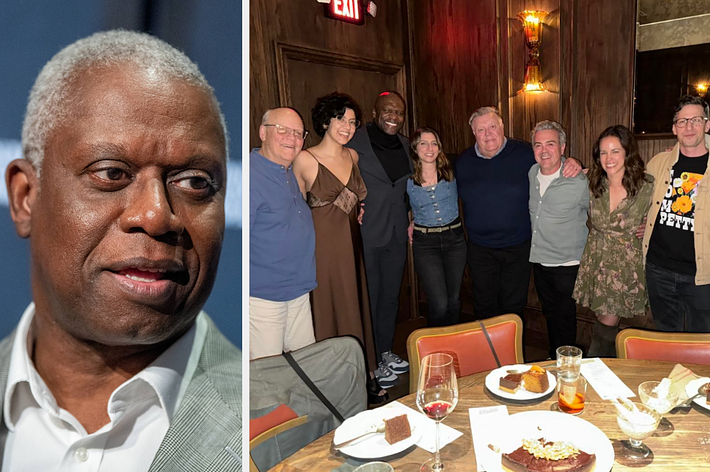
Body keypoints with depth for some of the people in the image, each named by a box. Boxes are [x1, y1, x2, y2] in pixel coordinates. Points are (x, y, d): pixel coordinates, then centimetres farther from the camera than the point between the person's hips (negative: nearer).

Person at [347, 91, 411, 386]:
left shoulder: (404, 145, 11)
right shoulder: (356, 142, -10)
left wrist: (410, 221, 14)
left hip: (397, 233, 7)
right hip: (366, 233, -6)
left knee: (391, 296, 16)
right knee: (369, 297, 2)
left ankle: (386, 352, 33)